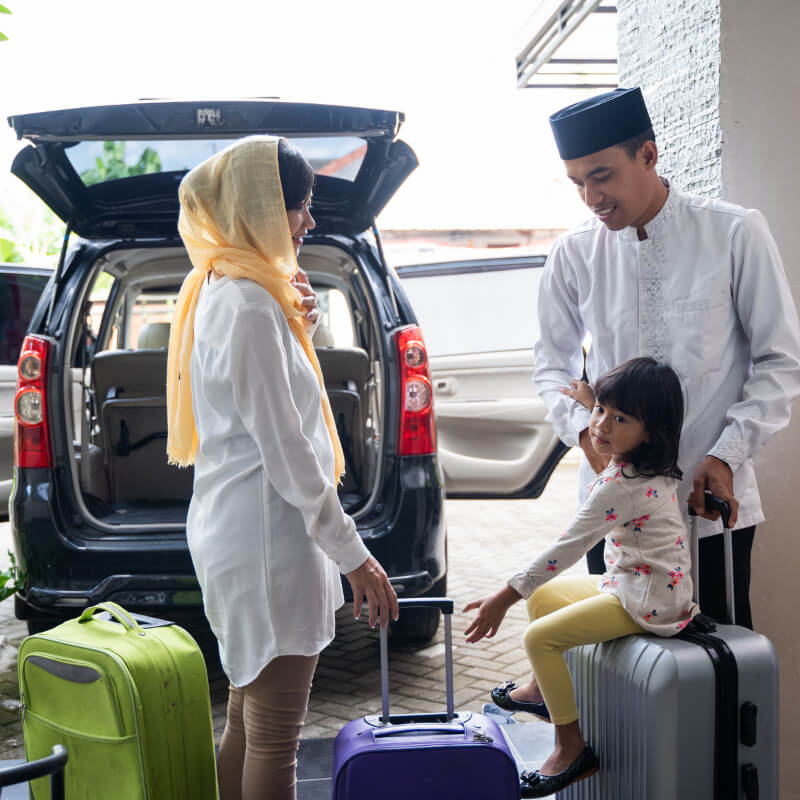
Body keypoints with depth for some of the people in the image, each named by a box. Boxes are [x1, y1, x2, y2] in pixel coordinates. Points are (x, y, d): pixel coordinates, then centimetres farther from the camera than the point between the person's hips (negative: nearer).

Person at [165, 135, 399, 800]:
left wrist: (296, 325, 6)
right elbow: (285, 450, -22)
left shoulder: (221, 290, 12)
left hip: (232, 532, 11)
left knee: (248, 724, 21)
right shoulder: (249, 304, -19)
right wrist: (354, 557, -17)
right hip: (267, 540, -11)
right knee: (274, 741, 1)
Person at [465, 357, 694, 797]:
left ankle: (571, 749, -1)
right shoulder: (653, 467, 1)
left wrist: (504, 598, -21)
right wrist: (591, 401, 18)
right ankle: (542, 690, 39)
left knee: (540, 638, -14)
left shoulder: (619, 486, -27)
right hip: (628, 583, 11)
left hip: (646, 602, -11)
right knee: (542, 595, 20)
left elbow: (564, 550, -26)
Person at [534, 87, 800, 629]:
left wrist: (726, 456, -11)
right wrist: (584, 430, -8)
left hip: (711, 500, -2)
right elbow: (553, 363, 11)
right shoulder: (575, 255, 2)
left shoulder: (736, 235, -5)